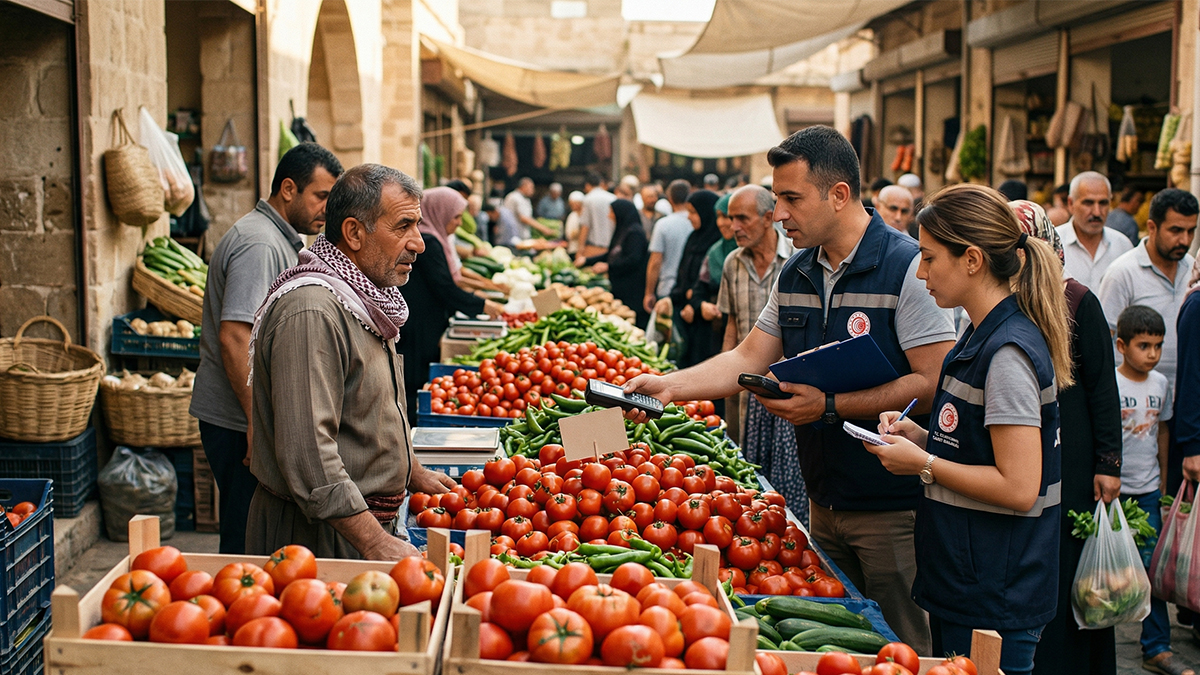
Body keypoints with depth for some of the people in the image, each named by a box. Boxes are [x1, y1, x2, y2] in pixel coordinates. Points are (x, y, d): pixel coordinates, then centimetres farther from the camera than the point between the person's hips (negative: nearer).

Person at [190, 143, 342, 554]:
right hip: (241, 423, -10)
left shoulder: (282, 241, 18)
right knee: (246, 549, -4)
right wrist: (258, 421, -26)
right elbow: (234, 337, -25)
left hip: (258, 417, 10)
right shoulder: (259, 244, -16)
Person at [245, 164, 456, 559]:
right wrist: (375, 543, -29)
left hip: (364, 522, 9)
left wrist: (413, 474, 32)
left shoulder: (363, 300, 13)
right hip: (314, 537, -9)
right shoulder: (312, 312, -22)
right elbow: (307, 452, -28)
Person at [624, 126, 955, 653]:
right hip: (823, 501, 7)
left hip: (892, 506, -7)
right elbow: (749, 359, 10)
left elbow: (934, 384, -20)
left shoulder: (909, 268, -14)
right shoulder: (794, 274, 9)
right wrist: (669, 386, -2)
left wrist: (830, 406, -22)